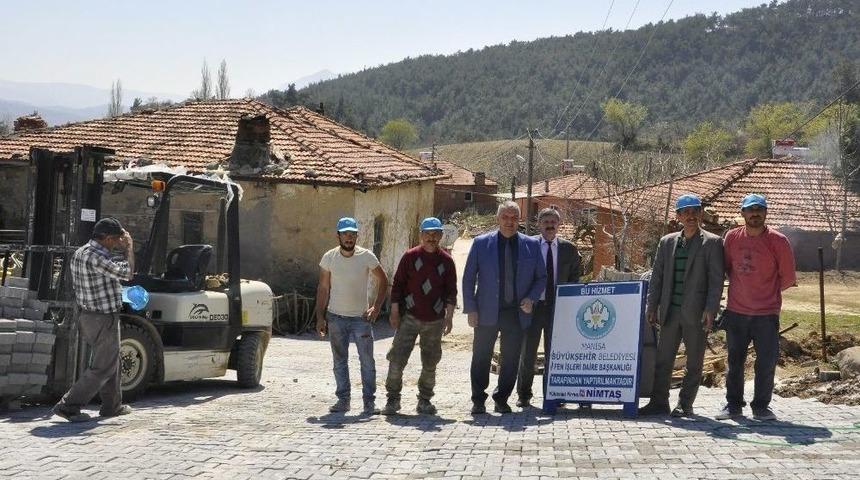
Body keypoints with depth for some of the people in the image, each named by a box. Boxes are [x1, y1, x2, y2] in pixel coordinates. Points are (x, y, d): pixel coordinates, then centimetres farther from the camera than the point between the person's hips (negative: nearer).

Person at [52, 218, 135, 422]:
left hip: (87, 316, 10)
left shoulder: (79, 253, 9)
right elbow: (126, 272, -19)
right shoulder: (96, 257, -23)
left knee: (111, 362, 21)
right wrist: (129, 248, -8)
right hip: (104, 320, -10)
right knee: (102, 367, -2)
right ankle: (68, 406, -3)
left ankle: (112, 406, 30)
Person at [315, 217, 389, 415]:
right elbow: (323, 288, 3)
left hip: (361, 317, -1)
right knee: (339, 361, 9)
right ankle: (343, 400, 18)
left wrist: (376, 307, -7)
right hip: (336, 317, 2)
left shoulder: (366, 256, -7)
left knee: (367, 361, -1)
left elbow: (383, 281, 2)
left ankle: (369, 401, 7)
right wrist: (320, 317, -1)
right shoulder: (329, 257, -3)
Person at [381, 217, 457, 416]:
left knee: (430, 363, 8)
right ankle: (393, 399, 4)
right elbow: (398, 284, 2)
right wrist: (394, 312, -2)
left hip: (435, 321, 2)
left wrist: (449, 317, 2)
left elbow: (451, 291, 8)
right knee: (397, 359, -7)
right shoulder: (410, 256, -1)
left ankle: (425, 400, 20)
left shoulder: (446, 261, 4)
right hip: (409, 317, -2)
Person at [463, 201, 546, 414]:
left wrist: (531, 298, -7)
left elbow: (541, 277, 11)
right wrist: (470, 309, -4)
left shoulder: (531, 245, 5)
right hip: (487, 313, -1)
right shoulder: (481, 243, 2)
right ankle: (478, 401, 17)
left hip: (517, 313, 1)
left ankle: (501, 399, 21)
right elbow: (468, 278, 3)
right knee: (481, 359, 4)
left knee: (511, 360, 6)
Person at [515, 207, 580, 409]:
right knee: (528, 352, 4)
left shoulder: (568, 249, 6)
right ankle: (524, 395, 15)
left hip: (558, 307, 2)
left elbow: (574, 278, 12)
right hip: (533, 305, -1)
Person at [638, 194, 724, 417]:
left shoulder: (712, 242, 0)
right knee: (663, 359, 5)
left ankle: (685, 404, 13)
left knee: (694, 362, 4)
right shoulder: (667, 242, 12)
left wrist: (711, 310, -13)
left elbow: (716, 279, -6)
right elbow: (657, 276, 12)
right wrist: (652, 306, 5)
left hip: (696, 313, -4)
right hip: (670, 311, 4)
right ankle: (659, 402, 12)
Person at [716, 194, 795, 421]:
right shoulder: (732, 237, 2)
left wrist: (767, 293, 9)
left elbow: (788, 277, 1)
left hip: (767, 313, -2)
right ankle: (733, 405, 20)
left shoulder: (778, 241, -7)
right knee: (735, 362, 9)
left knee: (766, 363, 0)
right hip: (736, 311, 2)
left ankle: (761, 407, 13)